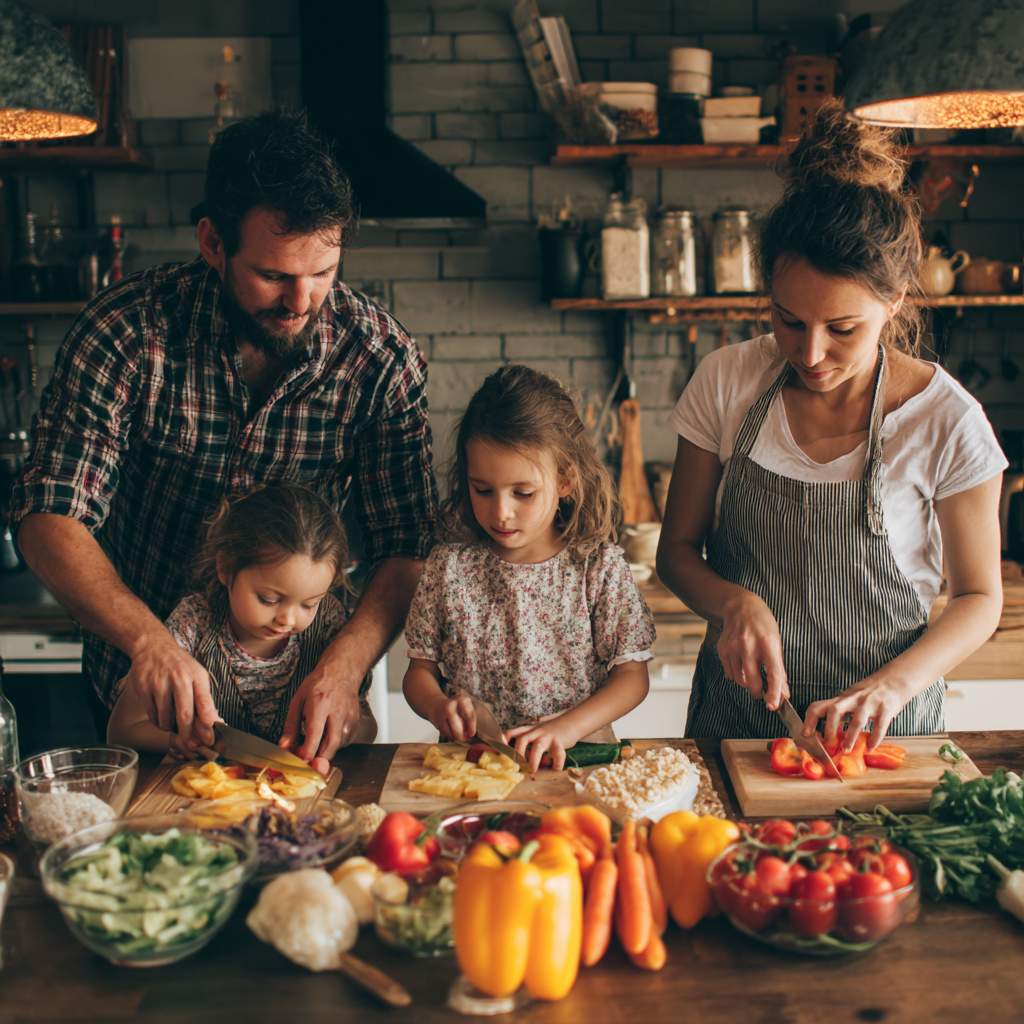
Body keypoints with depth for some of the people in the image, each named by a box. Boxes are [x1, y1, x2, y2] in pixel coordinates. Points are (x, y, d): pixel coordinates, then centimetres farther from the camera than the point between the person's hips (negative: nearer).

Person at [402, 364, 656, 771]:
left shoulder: (600, 567, -1)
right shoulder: (448, 568, 3)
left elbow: (632, 674, 0)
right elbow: (420, 668, 9)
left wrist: (567, 727, -16)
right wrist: (437, 706, -14)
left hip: (576, 755, -1)